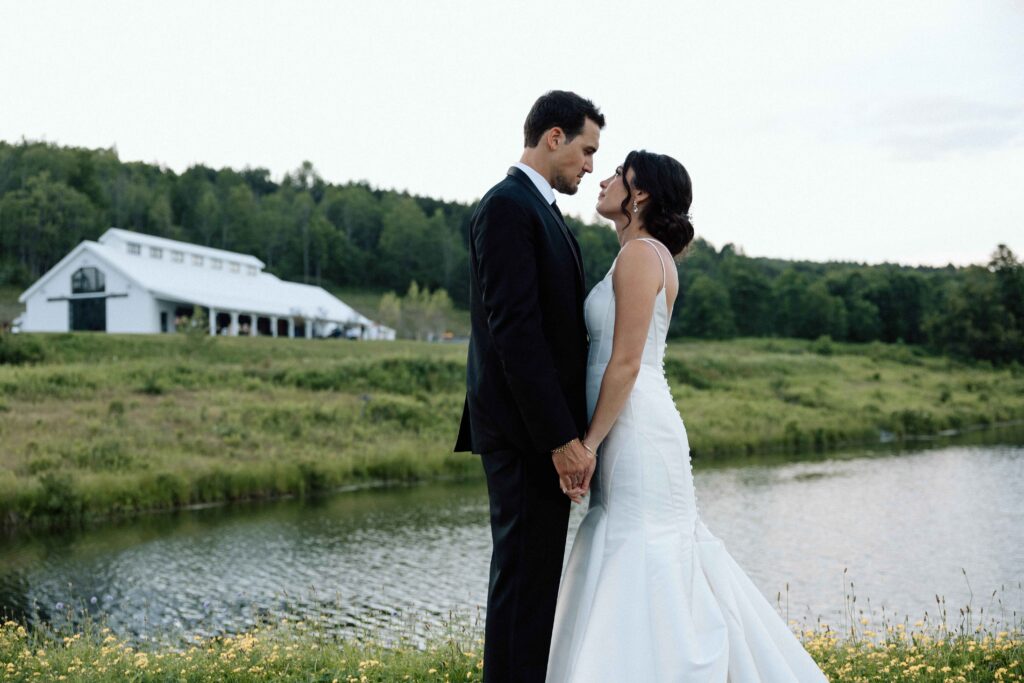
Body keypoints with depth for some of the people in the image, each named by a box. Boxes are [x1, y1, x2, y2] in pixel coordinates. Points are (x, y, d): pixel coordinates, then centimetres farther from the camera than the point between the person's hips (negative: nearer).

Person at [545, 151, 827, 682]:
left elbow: (625, 363, -17)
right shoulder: (653, 254, 18)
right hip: (636, 426, 10)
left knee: (643, 569, -4)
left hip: (636, 431, -10)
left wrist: (588, 444, -15)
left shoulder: (640, 253, -11)